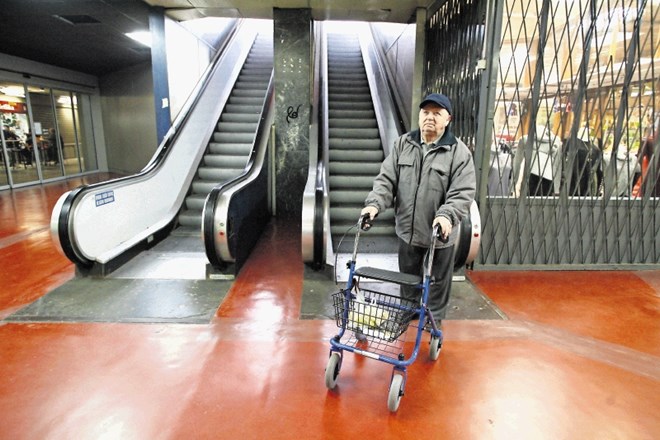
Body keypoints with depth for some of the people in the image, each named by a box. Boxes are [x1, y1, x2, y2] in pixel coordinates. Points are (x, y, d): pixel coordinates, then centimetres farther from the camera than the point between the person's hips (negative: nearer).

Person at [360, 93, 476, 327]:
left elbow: (463, 193, -15)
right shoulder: (403, 144, 2)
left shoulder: (459, 151, -9)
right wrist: (374, 203, -18)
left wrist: (446, 215, -33)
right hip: (407, 230, 4)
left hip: (439, 233, -3)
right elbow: (386, 179, -2)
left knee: (437, 283, 13)